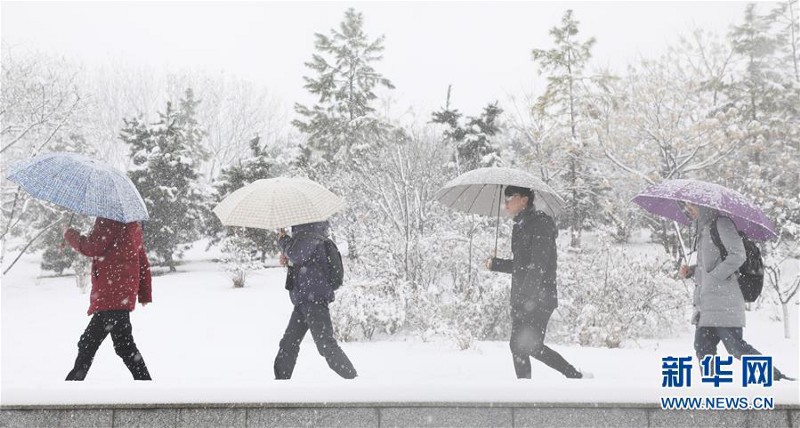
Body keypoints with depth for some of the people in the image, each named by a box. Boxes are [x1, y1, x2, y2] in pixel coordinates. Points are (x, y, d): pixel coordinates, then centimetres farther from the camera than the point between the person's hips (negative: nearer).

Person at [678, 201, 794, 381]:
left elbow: (738, 255, -18)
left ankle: (774, 375, 4)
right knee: (703, 347, 5)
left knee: (735, 346, -8)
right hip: (706, 302, 9)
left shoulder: (722, 223, -7)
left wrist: (715, 275, -17)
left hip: (724, 301, -9)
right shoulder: (704, 229, 20)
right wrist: (690, 270, 9)